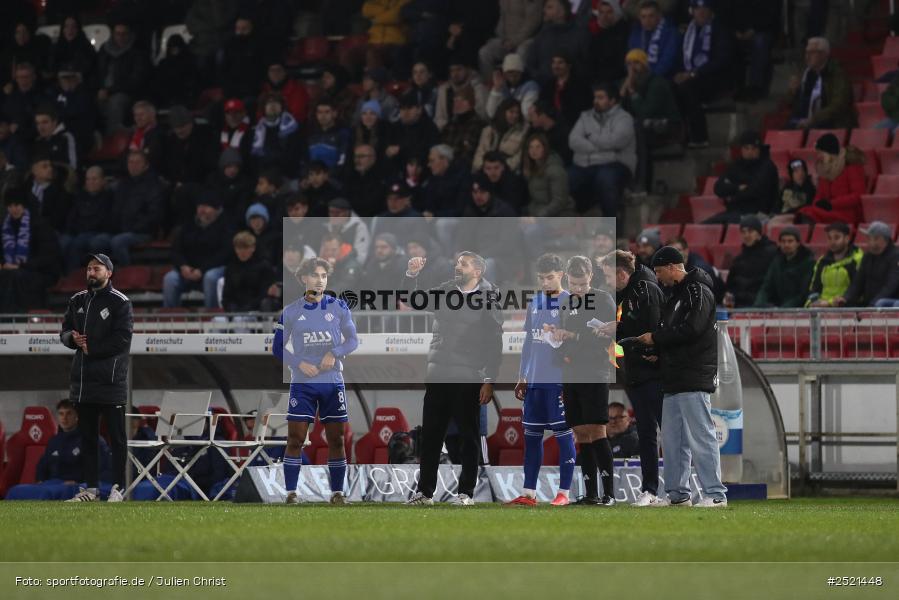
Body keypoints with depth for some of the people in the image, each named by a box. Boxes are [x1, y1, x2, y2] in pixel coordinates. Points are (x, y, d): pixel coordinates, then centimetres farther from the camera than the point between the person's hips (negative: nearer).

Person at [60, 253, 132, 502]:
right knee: (87, 435, 8)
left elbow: (122, 339, -11)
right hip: (83, 378, 7)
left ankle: (118, 488, -2)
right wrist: (72, 338, -4)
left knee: (116, 436, -4)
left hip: (110, 378, -6)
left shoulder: (119, 302, -3)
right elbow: (65, 332, 19)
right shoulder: (77, 301, 17)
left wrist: (91, 348, -11)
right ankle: (91, 488, 12)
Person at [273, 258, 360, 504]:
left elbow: (352, 340, 4)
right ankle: (291, 492, -1)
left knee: (336, 440, 4)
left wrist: (334, 353, -15)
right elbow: (278, 348, 6)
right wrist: (299, 364, -10)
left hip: (333, 382, 1)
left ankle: (337, 492, 12)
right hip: (302, 383, -1)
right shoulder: (290, 312, 1)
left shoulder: (338, 307, 2)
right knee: (296, 439, -6)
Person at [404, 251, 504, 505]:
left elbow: (494, 343, -3)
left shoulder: (488, 298, -1)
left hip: (469, 378, -4)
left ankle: (466, 492, 7)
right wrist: (411, 275, -4)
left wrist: (489, 381, -8)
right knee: (430, 435, 3)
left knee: (468, 436, 2)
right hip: (438, 374, 4)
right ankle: (424, 491, 7)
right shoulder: (444, 291, 10)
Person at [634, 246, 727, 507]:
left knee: (701, 437, -11)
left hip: (694, 378, -10)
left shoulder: (698, 292, -9)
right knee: (672, 439, 11)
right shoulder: (676, 294, 21)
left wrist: (656, 338, -11)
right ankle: (677, 494, 16)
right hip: (674, 379, 10)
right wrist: (658, 353, 8)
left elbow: (690, 329, -20)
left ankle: (715, 494, -11)